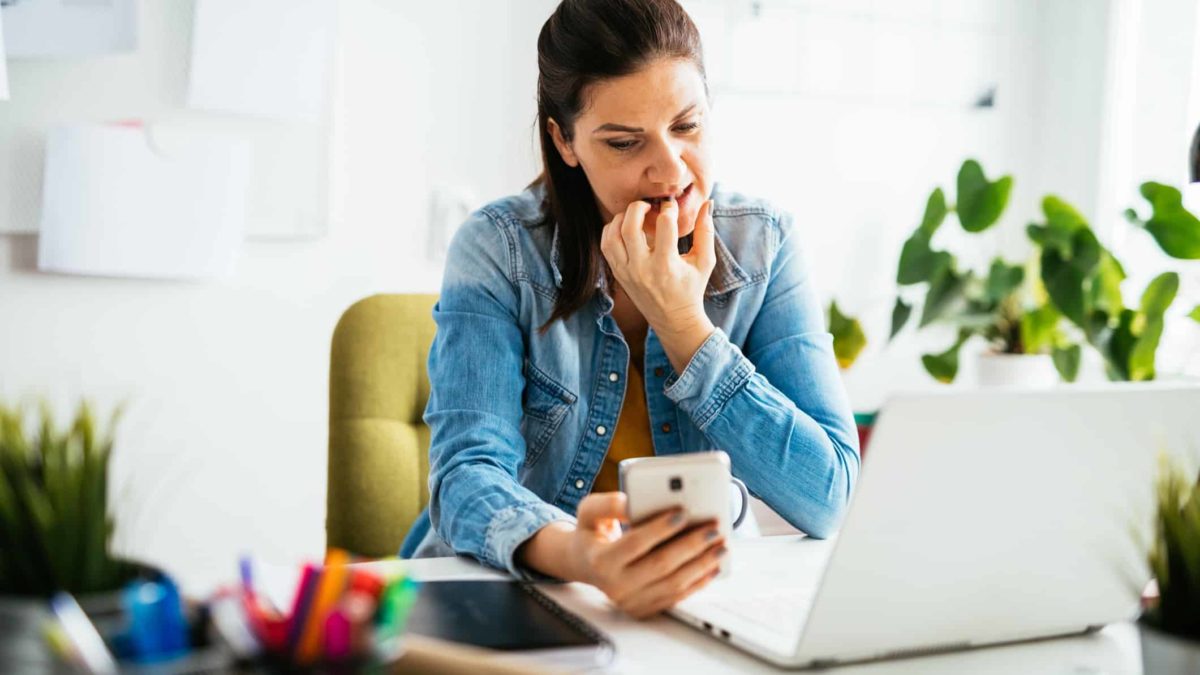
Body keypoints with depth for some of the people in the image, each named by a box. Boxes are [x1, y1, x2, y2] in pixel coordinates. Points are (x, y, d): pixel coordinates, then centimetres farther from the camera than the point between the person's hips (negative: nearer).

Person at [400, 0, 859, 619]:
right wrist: (576, 555, -41)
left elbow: (826, 502, -11)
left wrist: (681, 323, -18)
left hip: (693, 594, 1)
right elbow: (470, 471, -20)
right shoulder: (499, 250, -9)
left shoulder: (764, 245, -5)